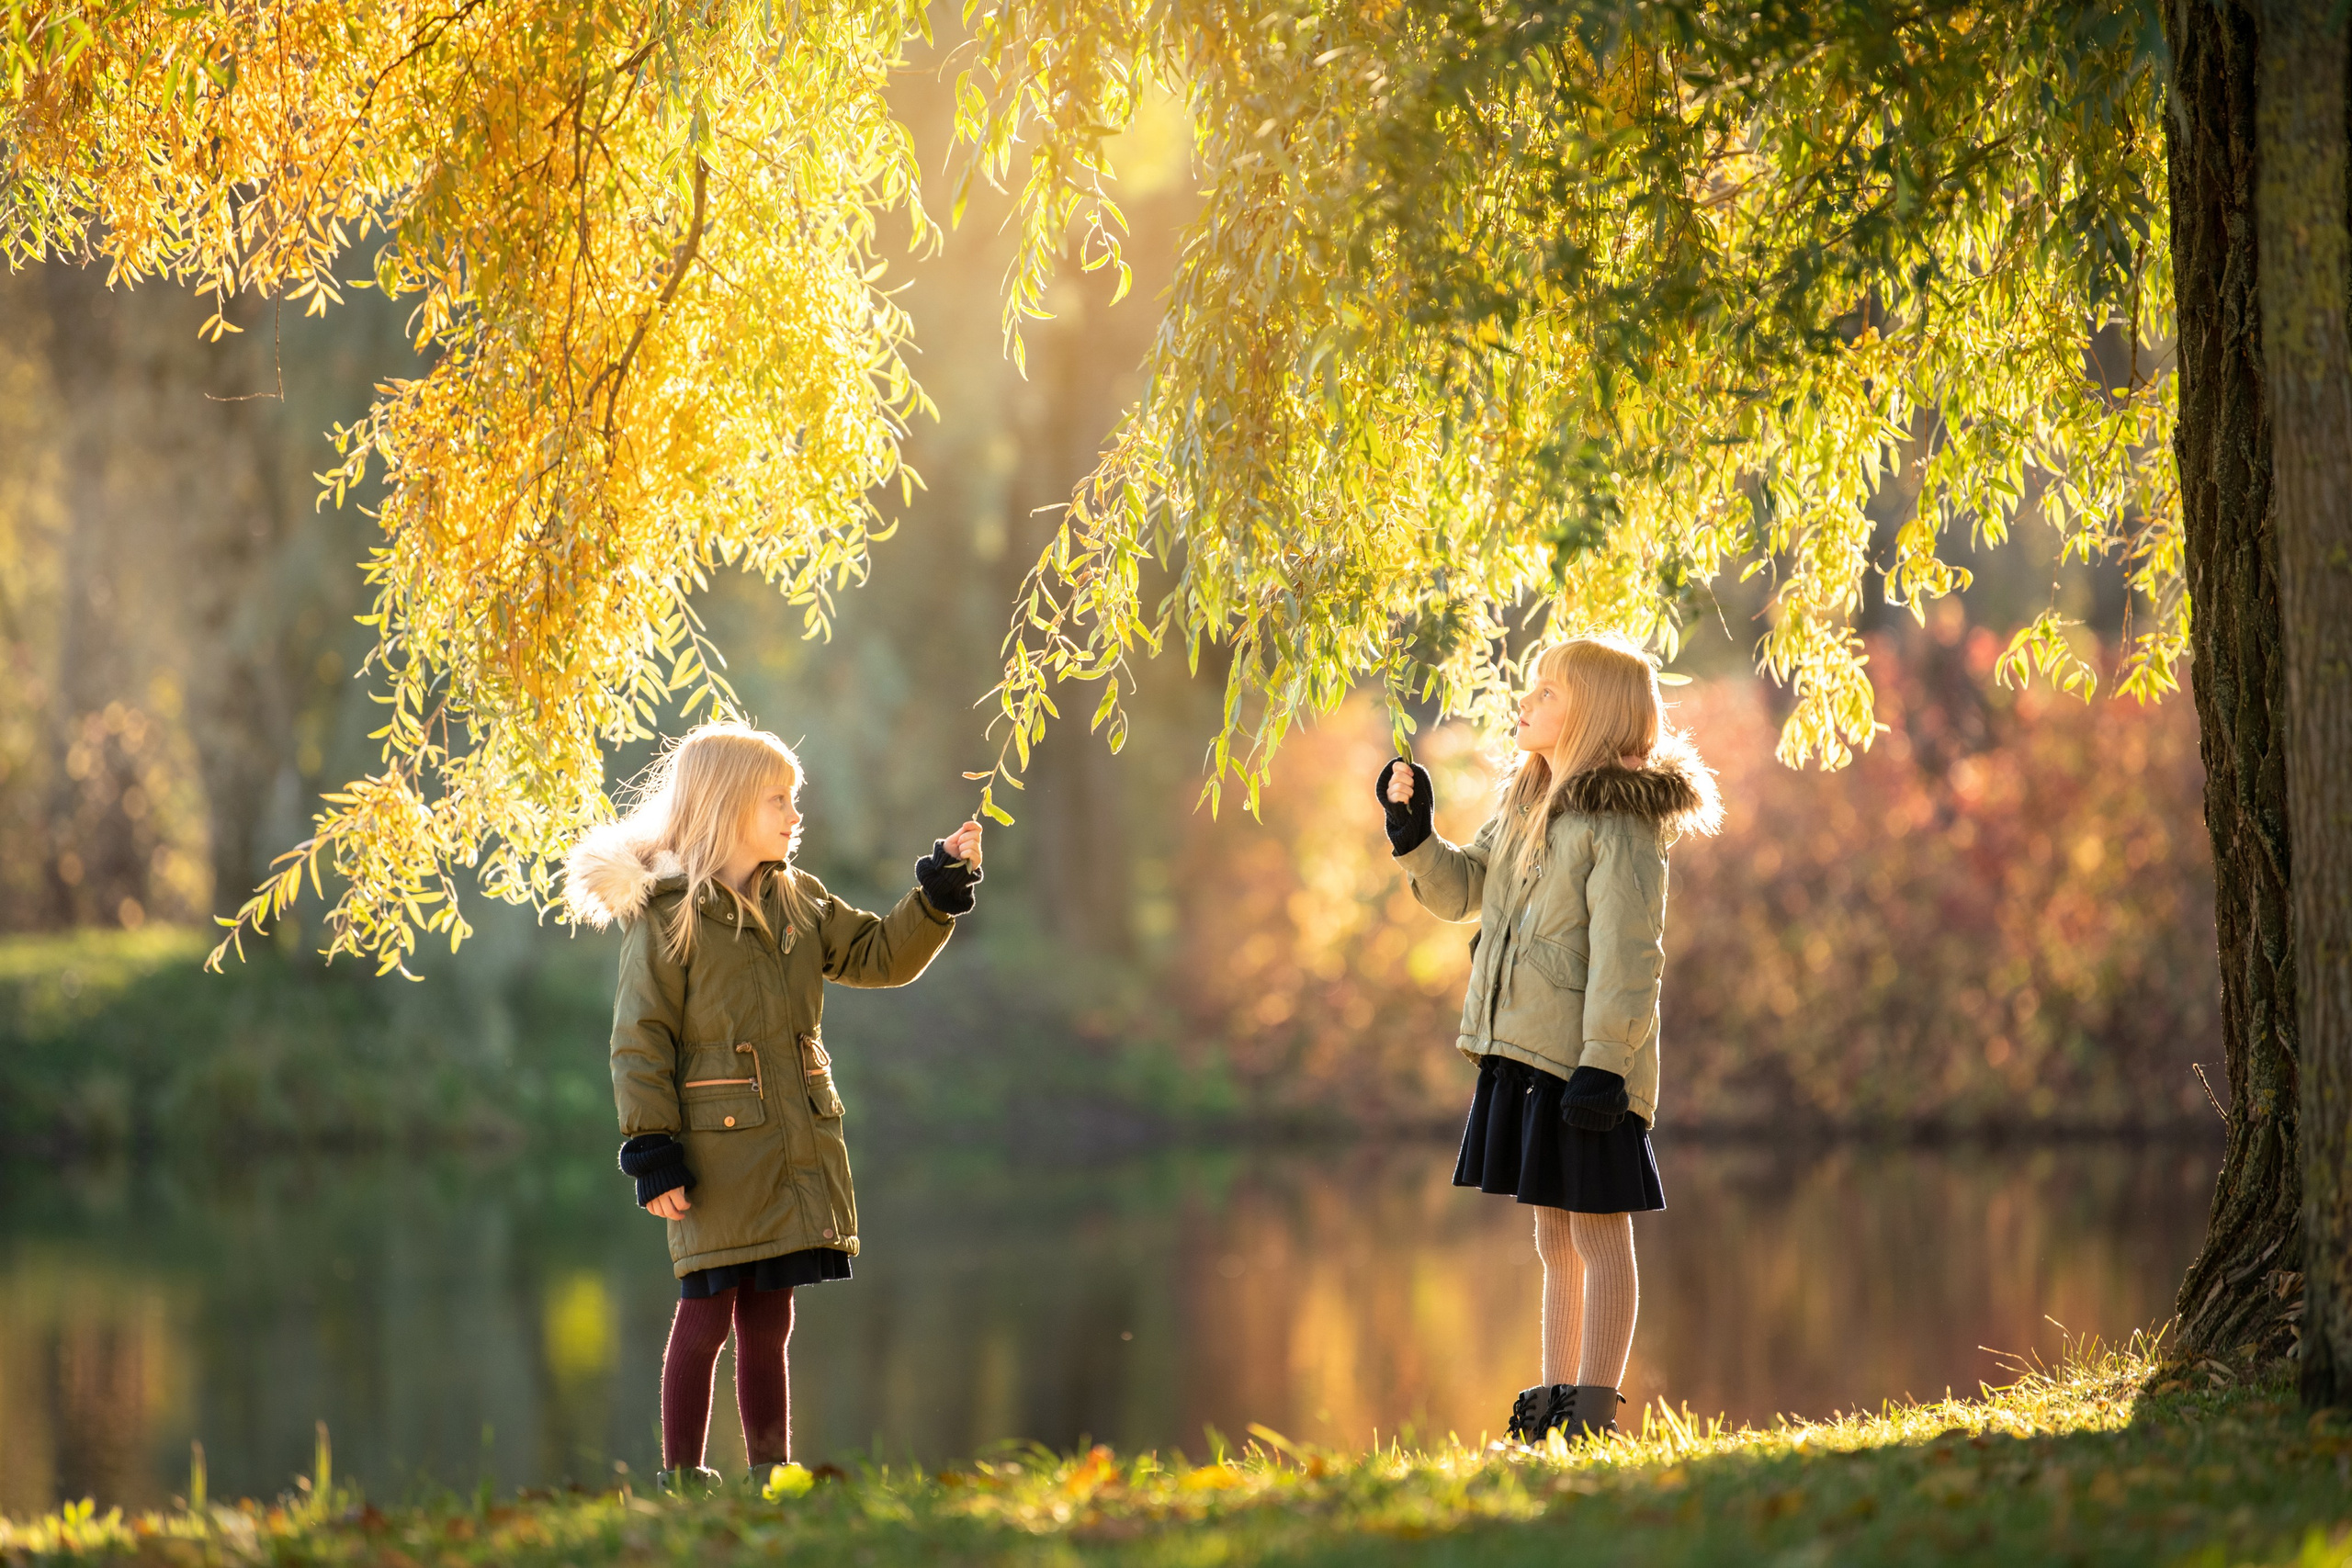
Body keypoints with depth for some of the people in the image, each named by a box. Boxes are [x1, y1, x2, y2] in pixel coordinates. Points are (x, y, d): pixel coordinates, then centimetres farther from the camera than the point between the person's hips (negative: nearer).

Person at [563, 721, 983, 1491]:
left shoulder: (798, 901, 12)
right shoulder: (668, 915, -9)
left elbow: (881, 955, 17)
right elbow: (641, 1042, -10)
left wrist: (940, 892, 4)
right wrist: (653, 1151, -14)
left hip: (796, 1152, 6)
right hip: (717, 1152, -6)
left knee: (769, 1320, 10)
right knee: (706, 1314, -4)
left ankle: (771, 1475, 15)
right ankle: (681, 1478, 3)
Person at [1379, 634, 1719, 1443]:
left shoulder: (1621, 822, -13)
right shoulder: (1526, 805, 14)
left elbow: (1626, 956, -18)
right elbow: (1458, 891, 20)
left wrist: (1604, 1064, -23)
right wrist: (1414, 831, 2)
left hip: (1587, 1060, -9)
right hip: (1524, 1050, 9)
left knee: (1598, 1230, -3)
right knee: (1554, 1235, 14)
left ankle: (1594, 1409, -1)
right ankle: (1555, 1400, 20)